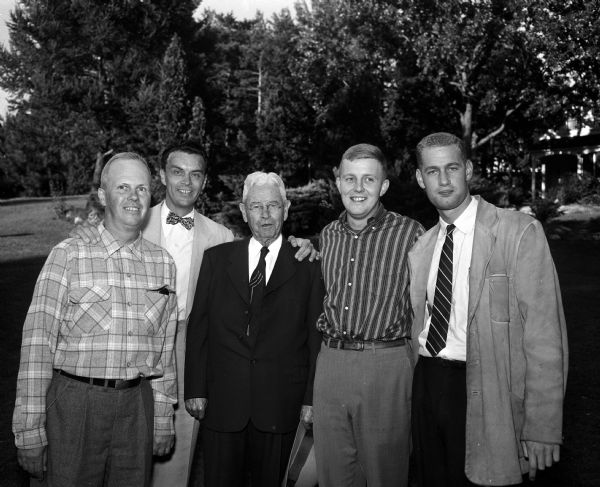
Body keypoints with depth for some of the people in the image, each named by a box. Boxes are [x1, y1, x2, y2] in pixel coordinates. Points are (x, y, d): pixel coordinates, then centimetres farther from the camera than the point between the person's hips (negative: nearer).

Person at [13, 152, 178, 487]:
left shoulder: (163, 263, 6)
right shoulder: (69, 254, -5)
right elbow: (38, 342, -6)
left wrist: (163, 418, 11)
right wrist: (29, 431, -8)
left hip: (137, 405, 3)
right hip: (75, 402, -3)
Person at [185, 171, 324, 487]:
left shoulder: (307, 266, 1)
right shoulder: (217, 259, 5)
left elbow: (316, 336, 0)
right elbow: (198, 327, 4)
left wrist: (311, 398, -2)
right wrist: (195, 389, 0)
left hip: (280, 403, -1)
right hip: (221, 402, 1)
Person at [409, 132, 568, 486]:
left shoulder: (520, 232, -11)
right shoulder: (422, 244, 8)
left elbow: (544, 337, -13)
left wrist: (541, 428, -16)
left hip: (483, 394, -5)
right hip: (425, 385, 5)